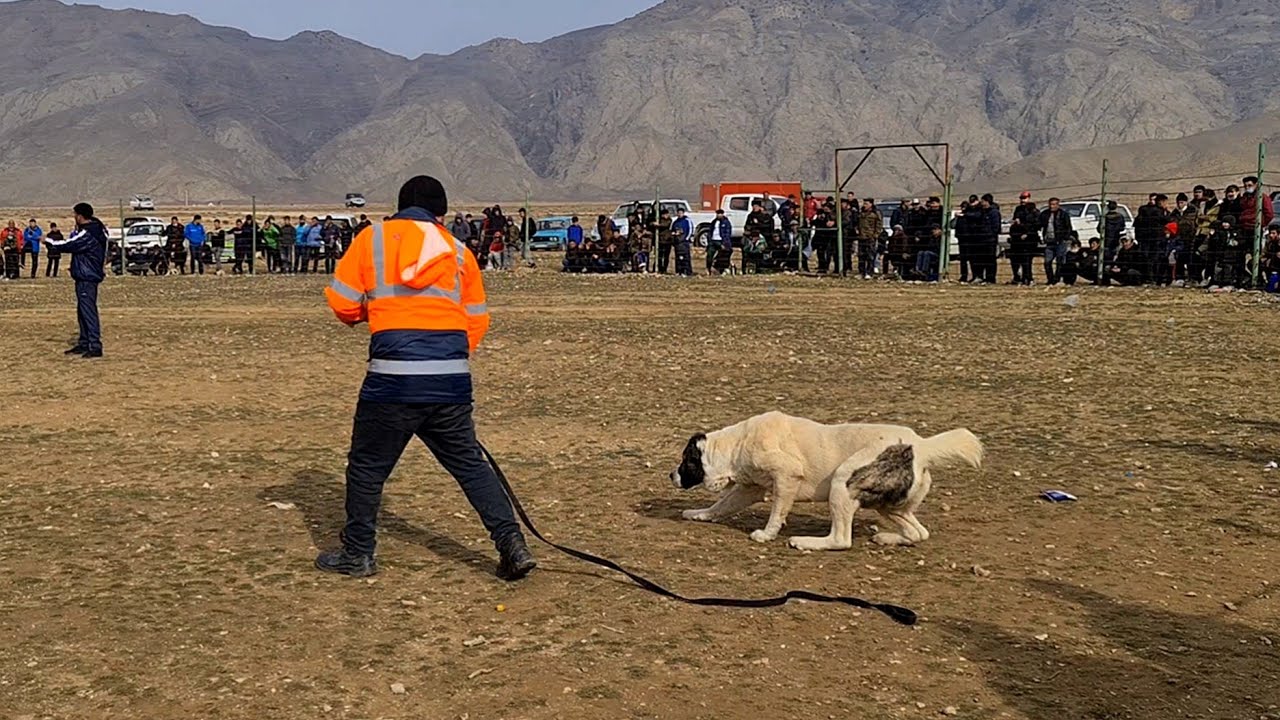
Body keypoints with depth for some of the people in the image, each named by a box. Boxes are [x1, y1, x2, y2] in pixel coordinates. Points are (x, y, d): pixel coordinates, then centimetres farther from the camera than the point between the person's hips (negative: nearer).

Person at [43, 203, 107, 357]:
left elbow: (68, 245, -15)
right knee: (82, 312, 17)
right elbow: (74, 241, 18)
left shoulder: (87, 234, -19)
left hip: (87, 279, -11)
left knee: (89, 312, -10)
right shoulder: (94, 228, 11)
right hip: (85, 277, 11)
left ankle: (95, 347, -11)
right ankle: (84, 344, 26)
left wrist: (49, 241, -2)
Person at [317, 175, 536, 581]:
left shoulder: (372, 239, 7)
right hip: (452, 378, 3)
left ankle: (357, 555, 21)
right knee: (470, 464, 13)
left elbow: (341, 304, 7)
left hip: (393, 377, -2)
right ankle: (513, 545, 7)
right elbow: (476, 322, 13)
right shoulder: (458, 251, 13)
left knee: (367, 466, 13)